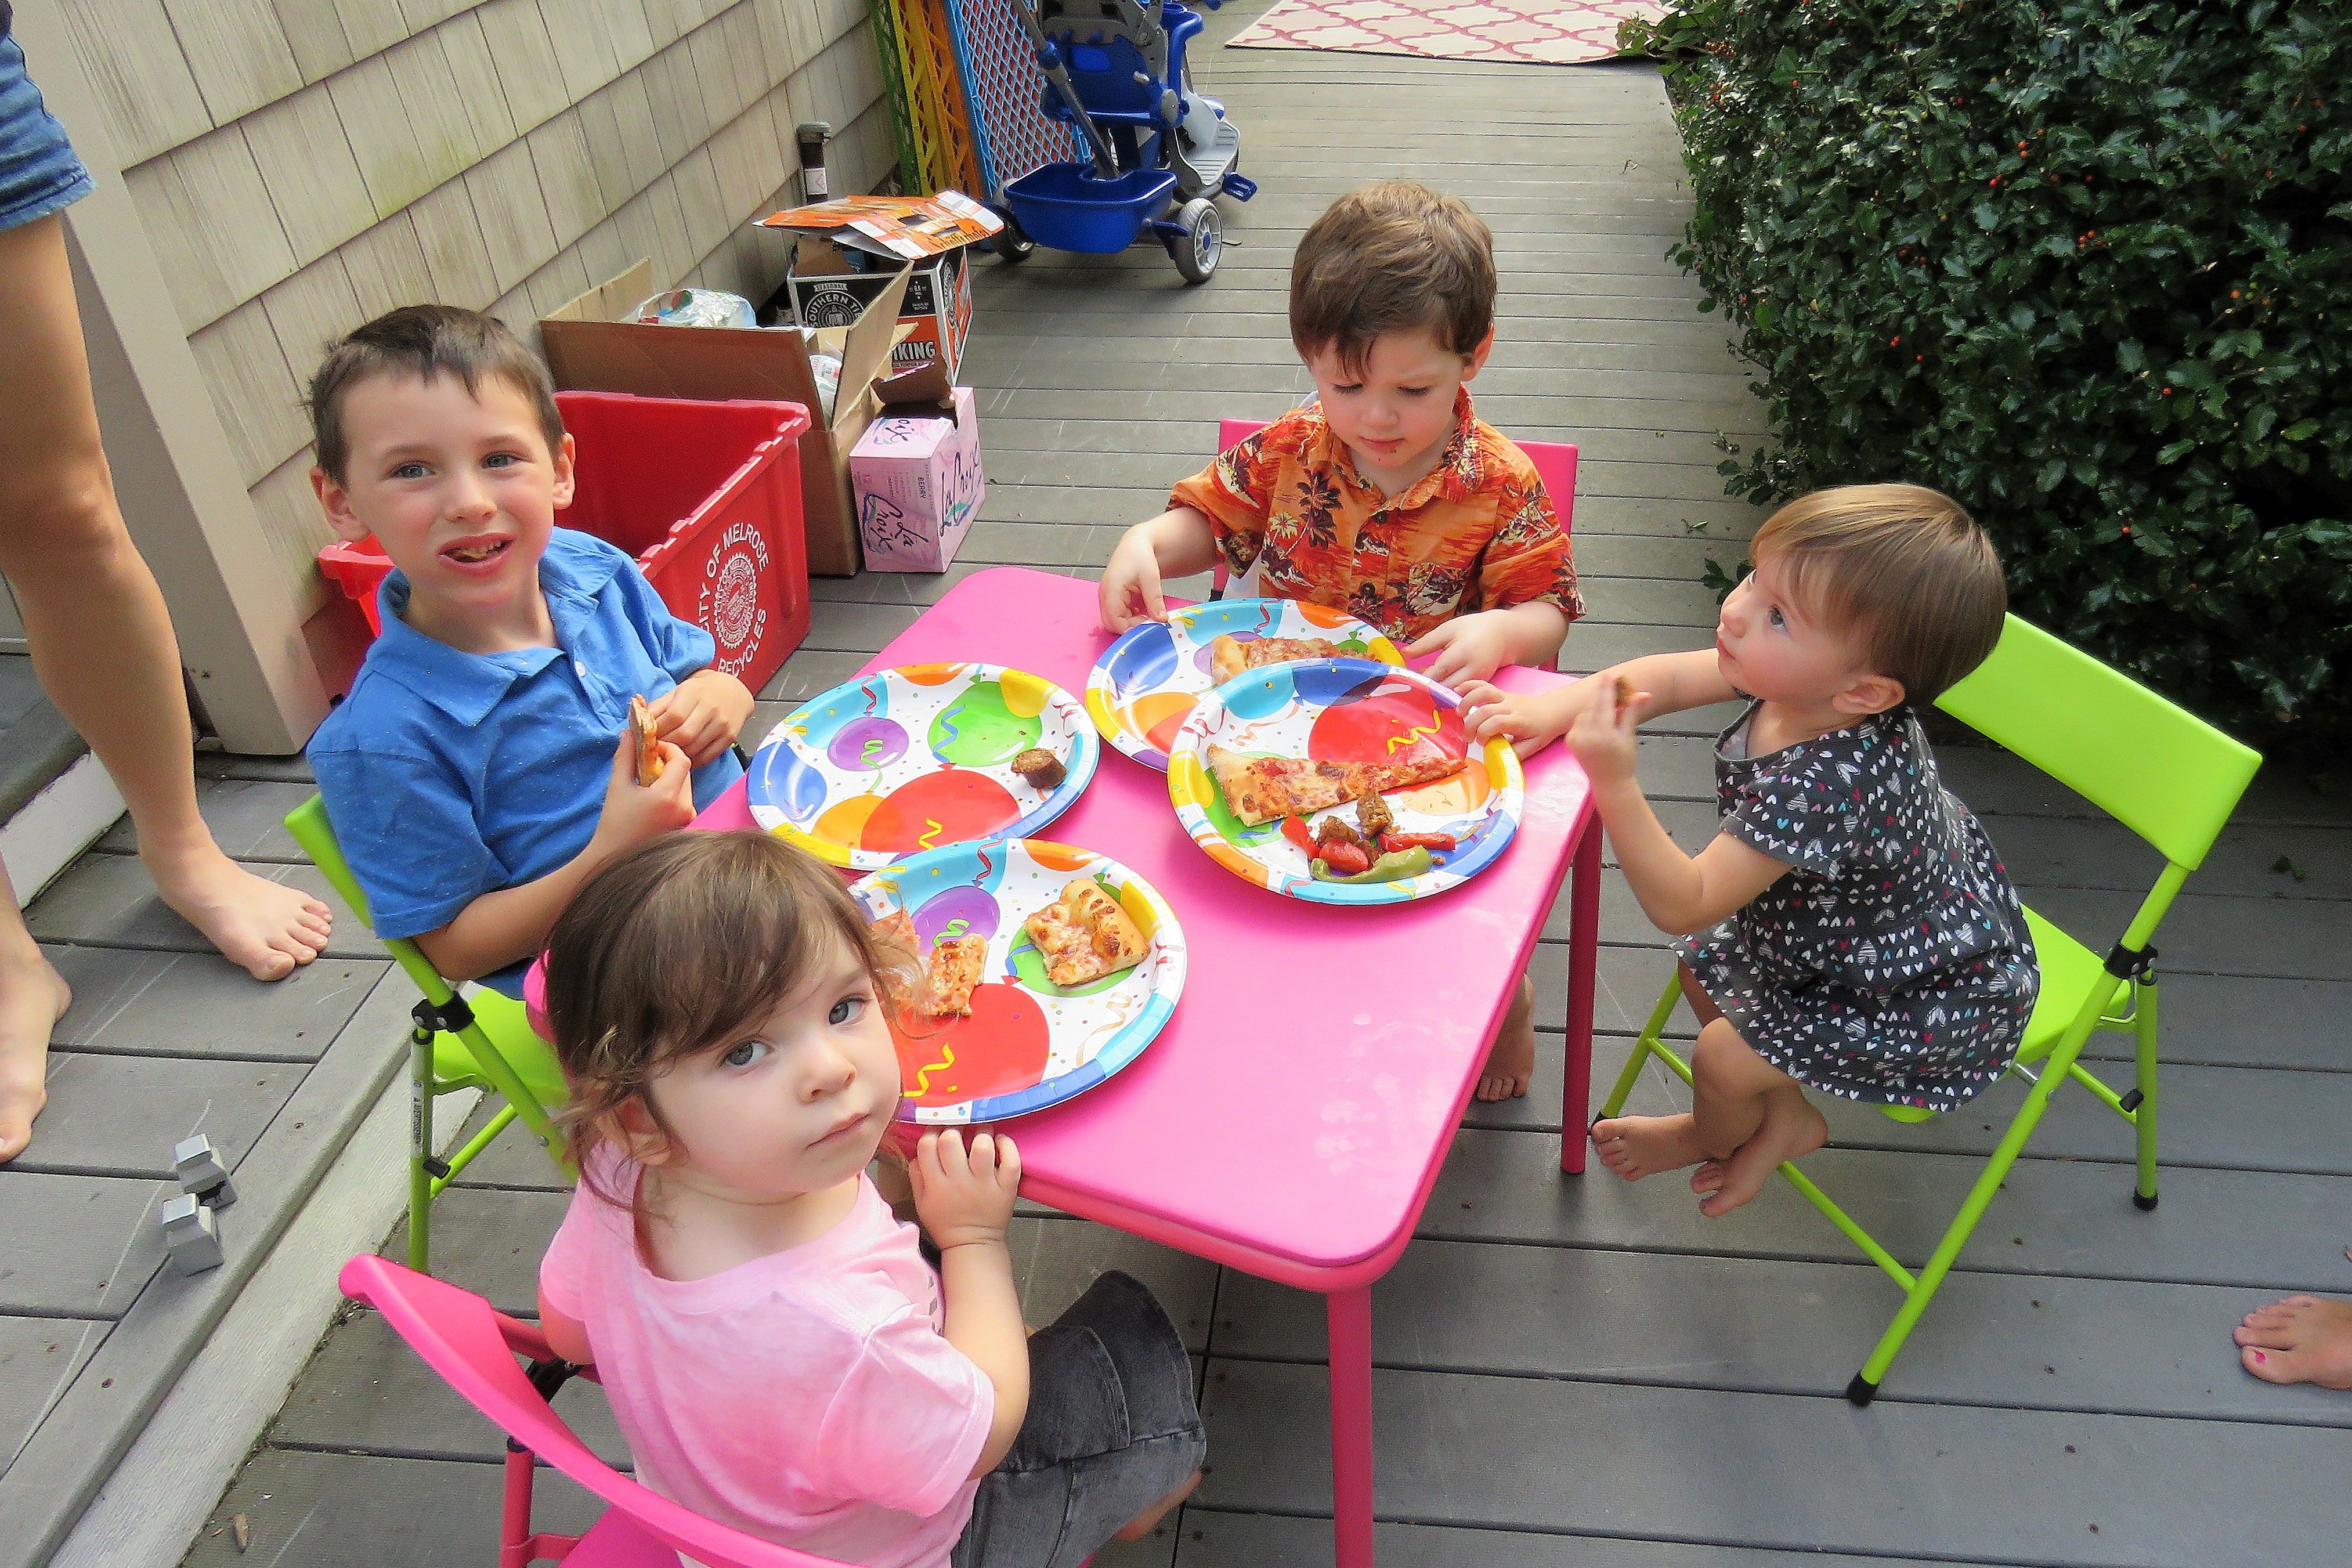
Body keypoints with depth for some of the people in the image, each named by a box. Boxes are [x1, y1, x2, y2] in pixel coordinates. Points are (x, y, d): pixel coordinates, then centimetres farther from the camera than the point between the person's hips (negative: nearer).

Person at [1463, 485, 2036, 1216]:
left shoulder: (1828, 784, -44)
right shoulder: (1794, 680, -20)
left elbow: (1682, 905, -41)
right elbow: (1662, 677, -6)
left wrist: (1614, 784, -51)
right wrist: (1552, 708, -20)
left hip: (1931, 998, -8)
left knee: (1724, 1059, -2)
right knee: (1704, 966, 14)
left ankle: (1710, 1138, 36)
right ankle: (1787, 1118, 36)